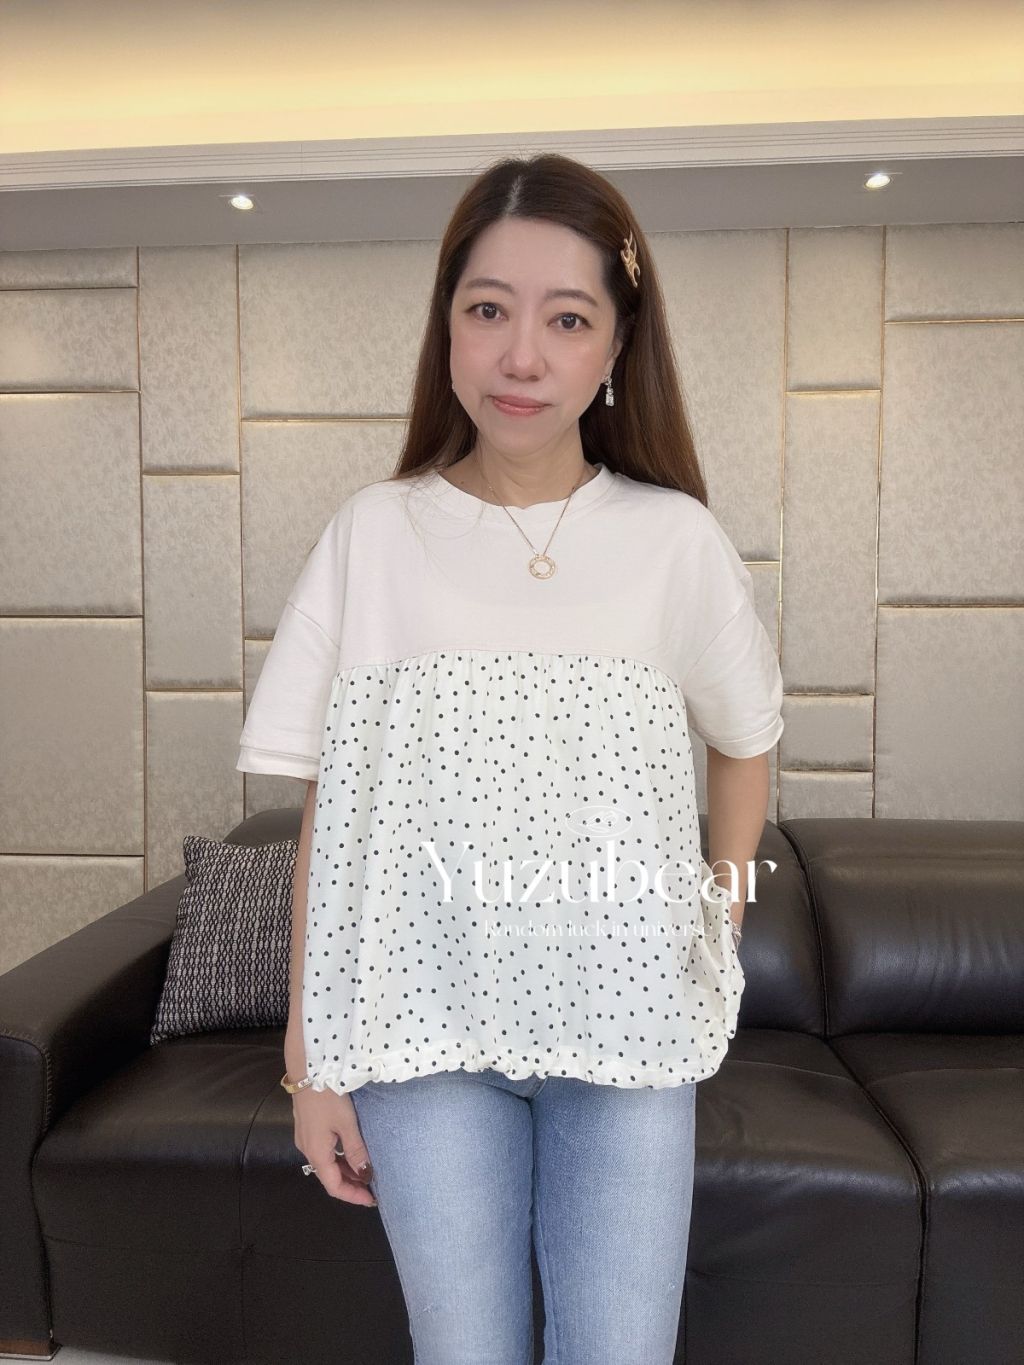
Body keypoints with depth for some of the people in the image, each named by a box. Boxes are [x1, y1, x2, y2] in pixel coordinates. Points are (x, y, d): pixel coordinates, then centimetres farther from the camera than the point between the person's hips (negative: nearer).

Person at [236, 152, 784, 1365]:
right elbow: (325, 817, -2)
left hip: (627, 1029, 1)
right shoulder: (371, 535, -4)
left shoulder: (678, 538, -3)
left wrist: (724, 917, 5)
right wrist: (310, 1058, -1)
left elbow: (745, 740, 13)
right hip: (423, 1028, 0)